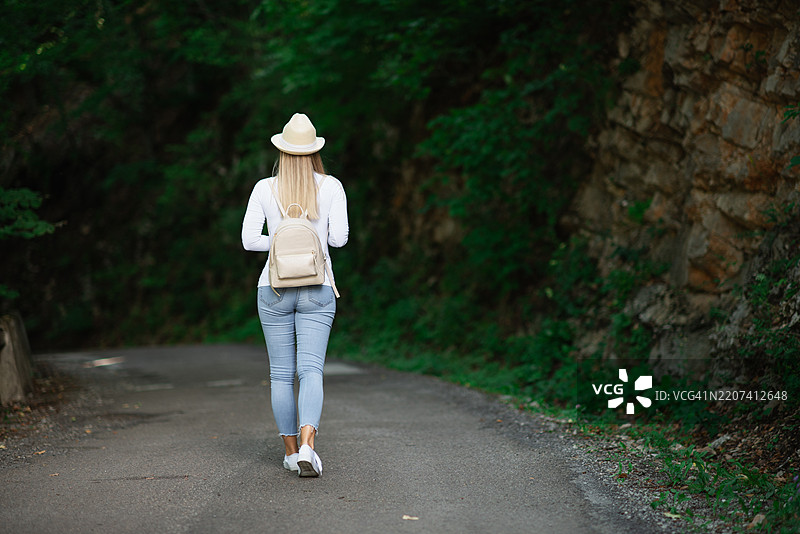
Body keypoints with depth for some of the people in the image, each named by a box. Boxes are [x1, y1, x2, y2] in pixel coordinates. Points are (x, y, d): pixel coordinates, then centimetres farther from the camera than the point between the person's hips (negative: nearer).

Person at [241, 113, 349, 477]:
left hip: (274, 289, 1)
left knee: (281, 373, 11)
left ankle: (291, 451, 17)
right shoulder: (331, 187, -2)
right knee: (311, 371, -7)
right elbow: (339, 237, -6)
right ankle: (307, 446, -27)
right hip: (317, 291, -1)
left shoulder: (264, 189, 0)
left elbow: (249, 239, -4)